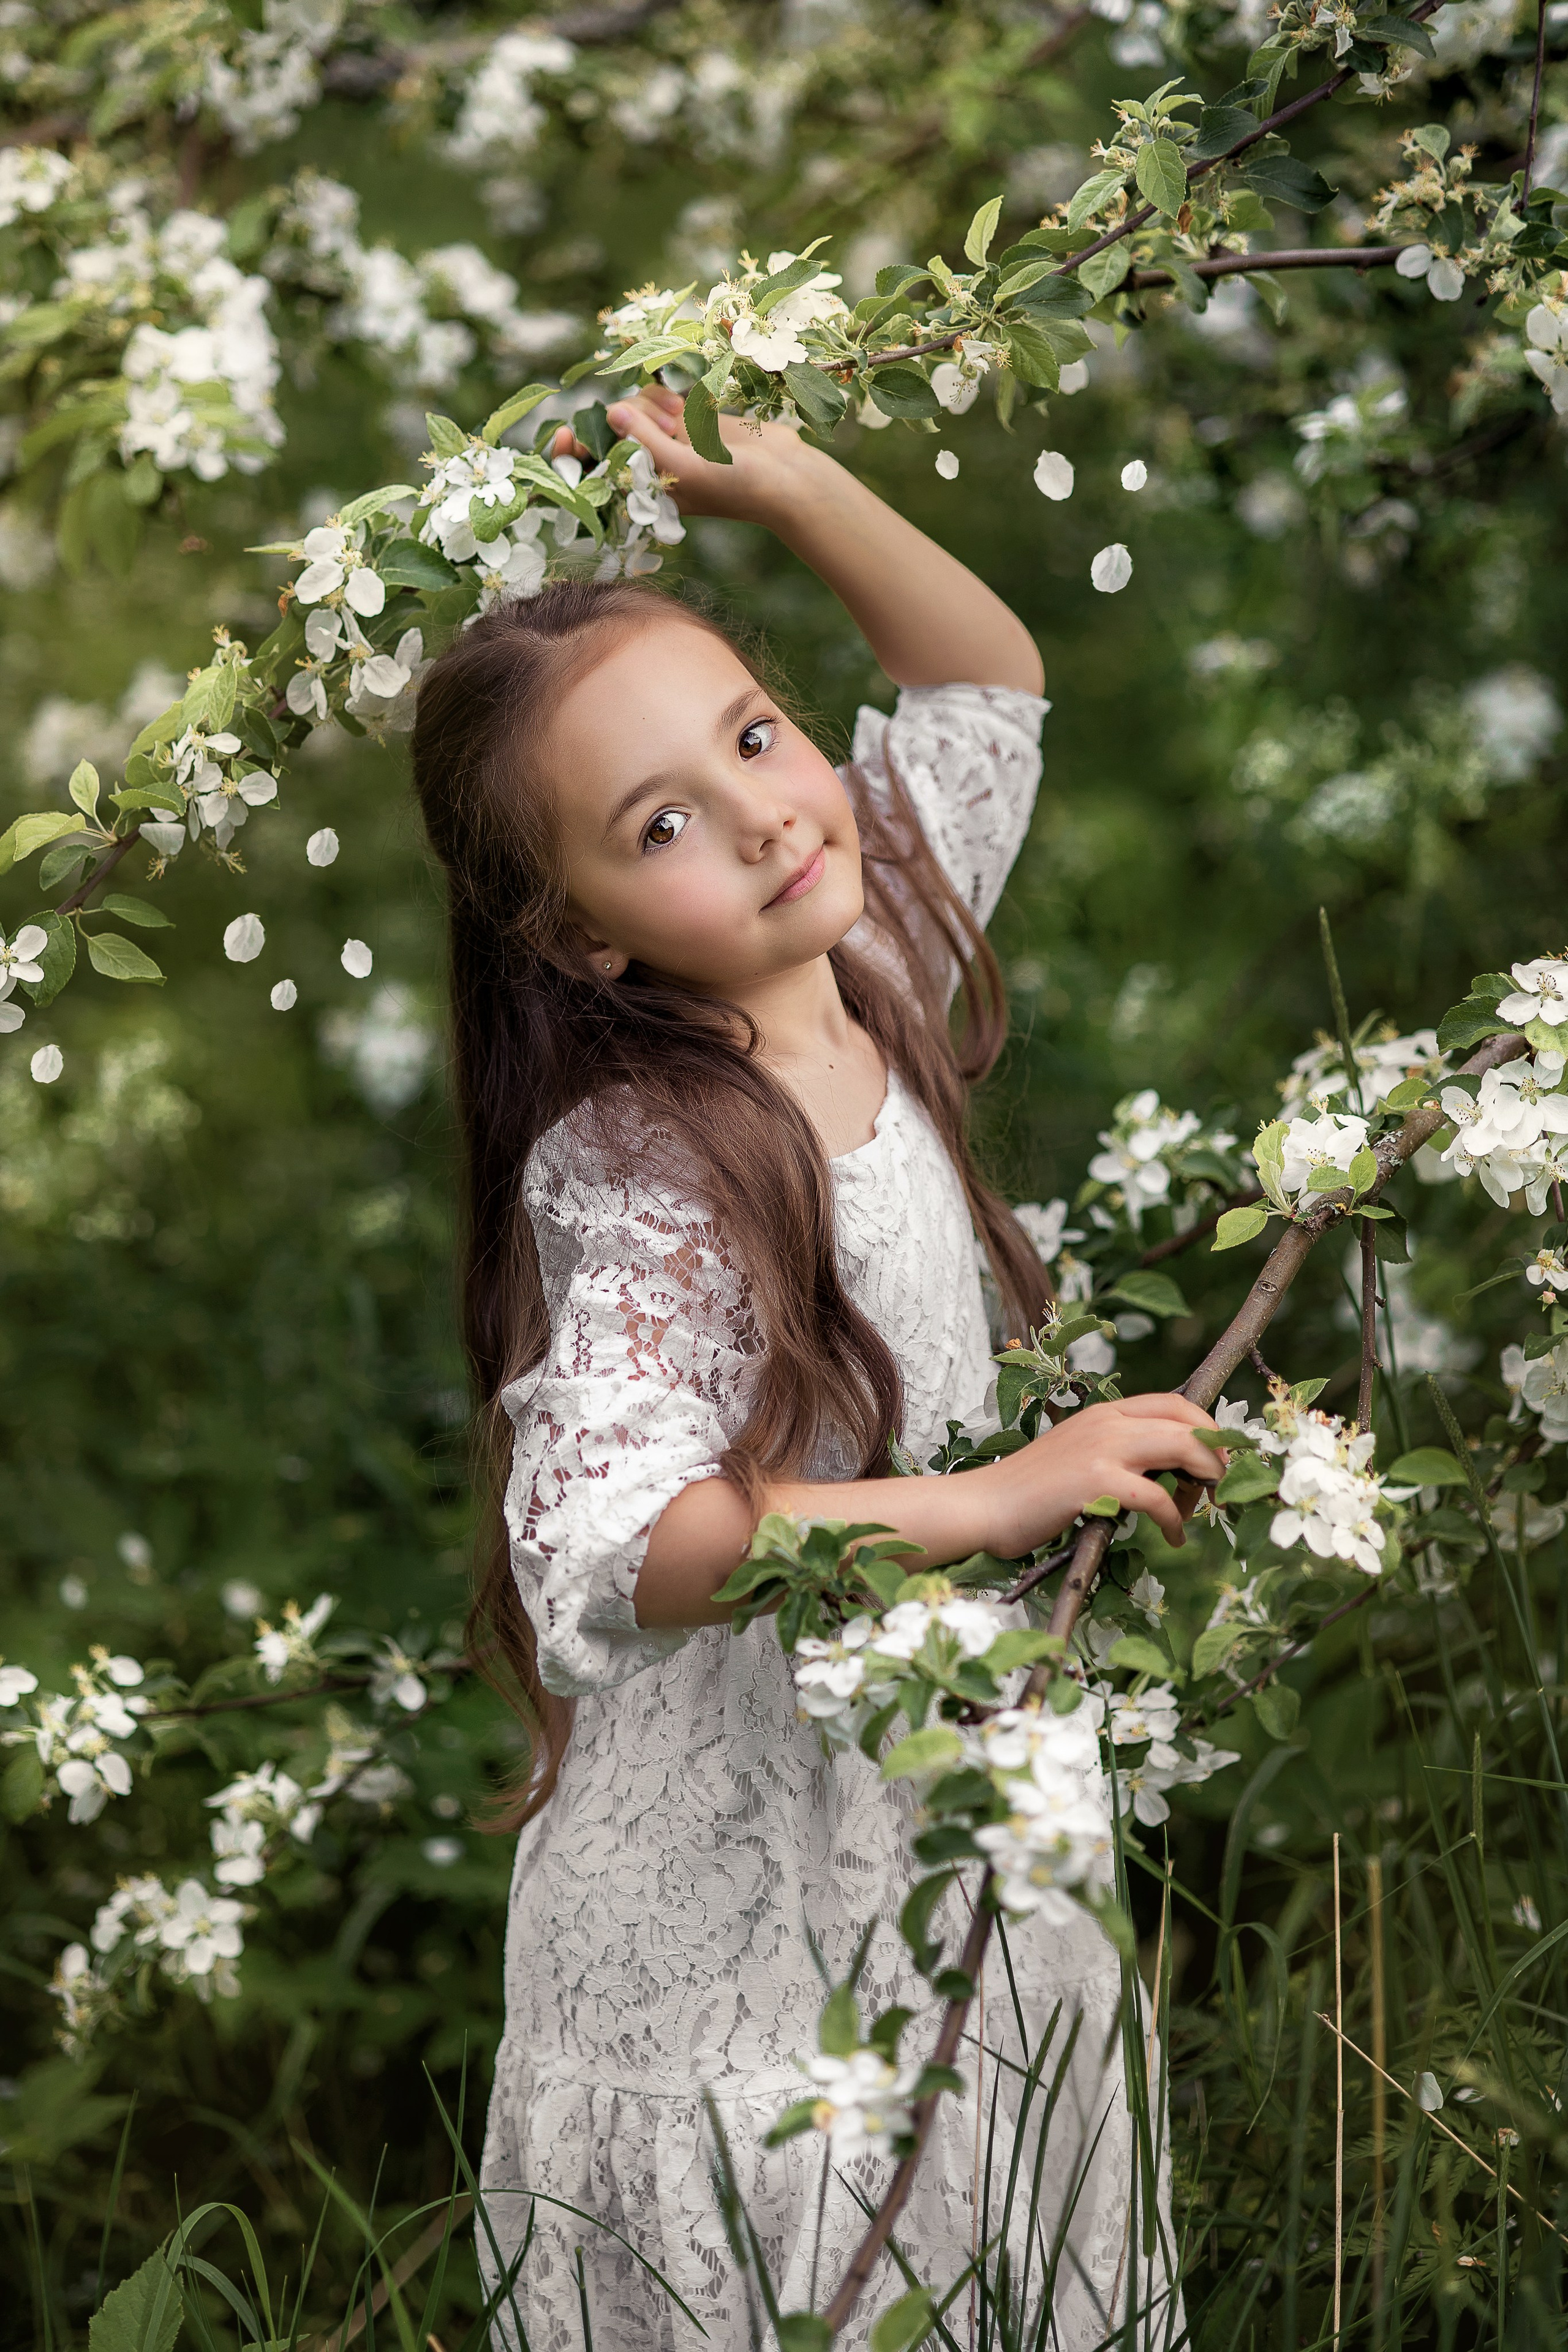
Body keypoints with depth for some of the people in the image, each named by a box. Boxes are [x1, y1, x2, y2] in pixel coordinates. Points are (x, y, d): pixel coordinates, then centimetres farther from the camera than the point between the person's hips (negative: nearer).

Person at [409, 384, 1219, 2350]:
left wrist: (779, 480, -4)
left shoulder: (868, 988, -2)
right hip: (737, 1904, -7)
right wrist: (989, 1502, -38)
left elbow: (986, 681, 11)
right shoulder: (638, 1178, -23)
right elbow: (600, 1556, -35)